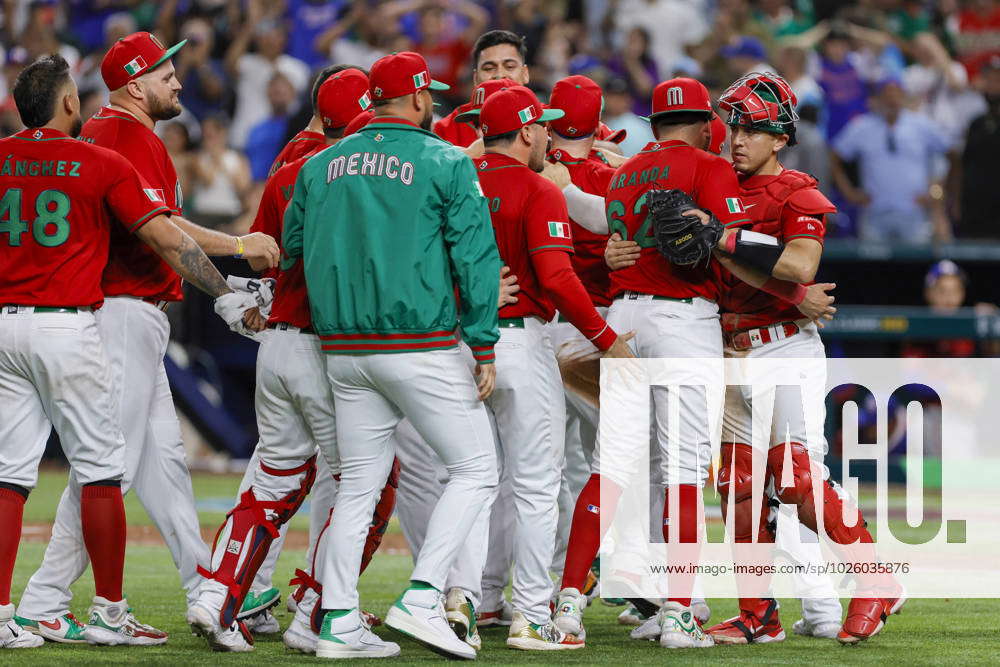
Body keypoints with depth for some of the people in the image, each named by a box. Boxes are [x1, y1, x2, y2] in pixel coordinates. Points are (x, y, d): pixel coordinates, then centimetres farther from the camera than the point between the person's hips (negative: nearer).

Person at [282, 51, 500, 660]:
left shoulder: (321, 165, 10)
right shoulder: (447, 163, -5)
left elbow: (292, 245, 20)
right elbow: (475, 260, -9)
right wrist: (485, 348, -7)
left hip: (343, 350, 6)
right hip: (422, 346, -6)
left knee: (360, 483, 12)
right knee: (475, 469, 3)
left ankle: (339, 622, 7)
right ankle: (422, 598, -10)